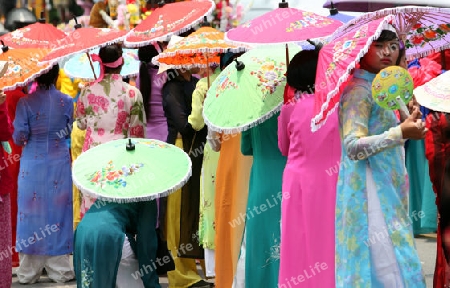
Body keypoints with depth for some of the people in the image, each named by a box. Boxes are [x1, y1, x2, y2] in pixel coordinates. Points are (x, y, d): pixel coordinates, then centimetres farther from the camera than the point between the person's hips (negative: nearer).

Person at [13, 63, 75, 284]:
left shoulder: (26, 102, -11)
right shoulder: (66, 101, -4)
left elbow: (19, 138, -8)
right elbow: (70, 132, 6)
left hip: (32, 164, -1)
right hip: (59, 165, 1)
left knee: (32, 213, 6)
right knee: (57, 212, 9)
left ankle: (28, 272, 11)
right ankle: (59, 269, 13)